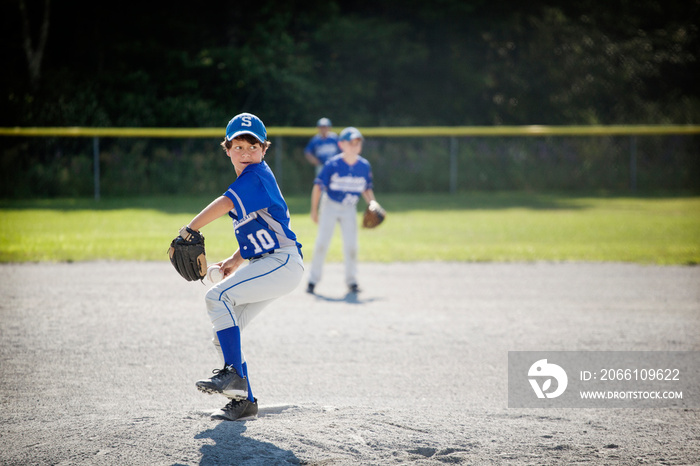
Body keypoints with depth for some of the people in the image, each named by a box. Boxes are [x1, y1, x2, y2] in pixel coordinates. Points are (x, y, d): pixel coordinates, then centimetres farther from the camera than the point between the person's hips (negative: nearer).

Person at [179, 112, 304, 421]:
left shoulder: (257, 175, -13)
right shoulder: (246, 182, 17)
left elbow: (223, 204, -27)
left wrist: (188, 230, -23)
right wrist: (235, 261, 13)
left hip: (283, 262, -10)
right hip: (266, 266, 10)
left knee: (218, 296, -23)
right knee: (223, 334, 7)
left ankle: (233, 374, -21)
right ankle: (243, 401, 13)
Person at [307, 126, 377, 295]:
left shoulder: (364, 166, -7)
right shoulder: (332, 165, -18)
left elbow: (367, 188, 8)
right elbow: (318, 186, -10)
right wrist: (314, 210, -9)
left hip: (349, 209, 3)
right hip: (330, 206, -3)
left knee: (351, 245, 0)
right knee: (322, 243, -3)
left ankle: (351, 281, 13)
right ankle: (313, 280, 6)